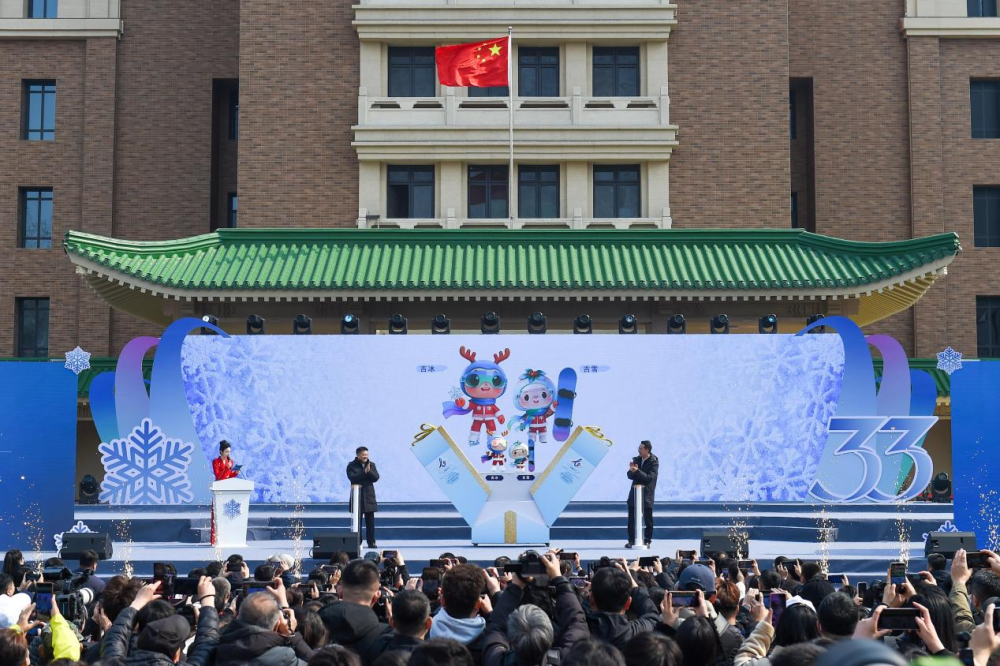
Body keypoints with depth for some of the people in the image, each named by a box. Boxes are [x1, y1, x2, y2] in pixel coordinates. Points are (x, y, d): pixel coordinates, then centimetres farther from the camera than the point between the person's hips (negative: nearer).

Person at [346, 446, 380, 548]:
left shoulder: (371, 465, 8)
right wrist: (364, 472, -22)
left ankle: (371, 542, 7)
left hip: (369, 496, 3)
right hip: (357, 496, -3)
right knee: (357, 521, 1)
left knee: (370, 521, 3)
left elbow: (376, 477, -2)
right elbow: (352, 478, -17)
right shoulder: (351, 466, -2)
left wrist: (369, 471, -18)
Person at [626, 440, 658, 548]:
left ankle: (647, 541, 12)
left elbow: (650, 478, -20)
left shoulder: (654, 462, -10)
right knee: (631, 519, 3)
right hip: (635, 493, 5)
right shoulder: (637, 459, 6)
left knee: (648, 520, 3)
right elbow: (630, 476, 6)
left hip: (647, 495, -5)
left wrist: (637, 471, -27)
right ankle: (631, 540, 8)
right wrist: (631, 471, -16)